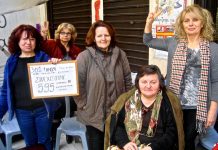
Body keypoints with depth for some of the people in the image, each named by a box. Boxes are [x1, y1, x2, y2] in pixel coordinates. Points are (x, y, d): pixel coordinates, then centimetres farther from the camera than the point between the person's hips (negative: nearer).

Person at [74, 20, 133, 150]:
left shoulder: (120, 55, -1)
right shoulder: (84, 57, -11)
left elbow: (128, 80, 5)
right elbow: (77, 84, -10)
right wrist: (84, 105, -9)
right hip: (93, 114, -3)